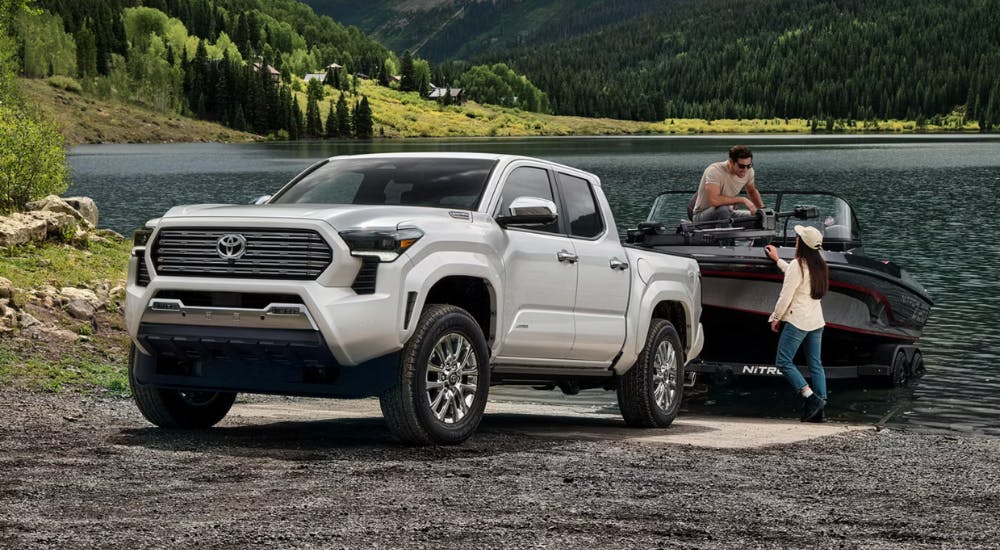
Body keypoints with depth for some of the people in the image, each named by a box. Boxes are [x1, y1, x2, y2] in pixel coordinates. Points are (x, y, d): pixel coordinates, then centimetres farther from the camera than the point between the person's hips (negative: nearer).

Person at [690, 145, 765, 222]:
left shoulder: (748, 171, -6)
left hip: (727, 213, 7)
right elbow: (714, 200, -41)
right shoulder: (715, 171, -27)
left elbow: (752, 192, 16)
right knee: (723, 209, -37)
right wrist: (742, 200, -34)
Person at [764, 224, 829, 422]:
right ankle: (819, 410, 3)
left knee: (783, 361, -3)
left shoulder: (797, 265, -14)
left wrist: (775, 317, -2)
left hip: (798, 321, -8)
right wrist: (777, 260, 41)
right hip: (817, 321, 8)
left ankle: (811, 397, -14)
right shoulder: (819, 265, 11)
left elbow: (786, 296, -15)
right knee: (815, 364, 6)